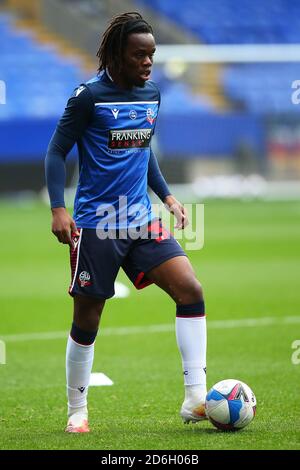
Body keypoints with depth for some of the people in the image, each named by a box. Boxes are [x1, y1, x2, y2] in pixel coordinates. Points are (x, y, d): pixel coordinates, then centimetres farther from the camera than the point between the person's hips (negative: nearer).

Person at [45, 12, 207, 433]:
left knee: (191, 290, -12)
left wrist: (167, 196, 16)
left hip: (142, 222, 5)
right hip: (96, 227, -5)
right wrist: (58, 209, -17)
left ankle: (195, 399, -12)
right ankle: (77, 411, 21)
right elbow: (56, 152, -7)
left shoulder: (151, 94, 9)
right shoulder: (90, 95, -10)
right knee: (87, 319, 3)